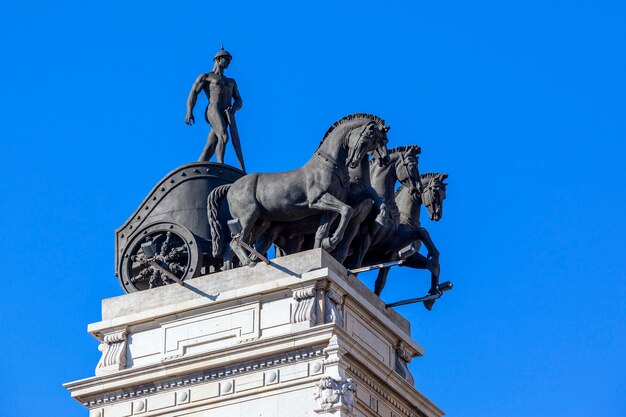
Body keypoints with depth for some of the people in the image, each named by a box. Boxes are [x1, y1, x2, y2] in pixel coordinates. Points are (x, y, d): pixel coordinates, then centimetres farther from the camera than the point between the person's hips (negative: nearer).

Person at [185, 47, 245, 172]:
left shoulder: (231, 82, 34)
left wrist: (233, 108, -2)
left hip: (226, 115, 5)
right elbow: (193, 93, 4)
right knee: (223, 137, -29)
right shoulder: (205, 76, 16)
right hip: (213, 110, -5)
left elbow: (238, 101, 24)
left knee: (210, 148, -9)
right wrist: (189, 112, -14)